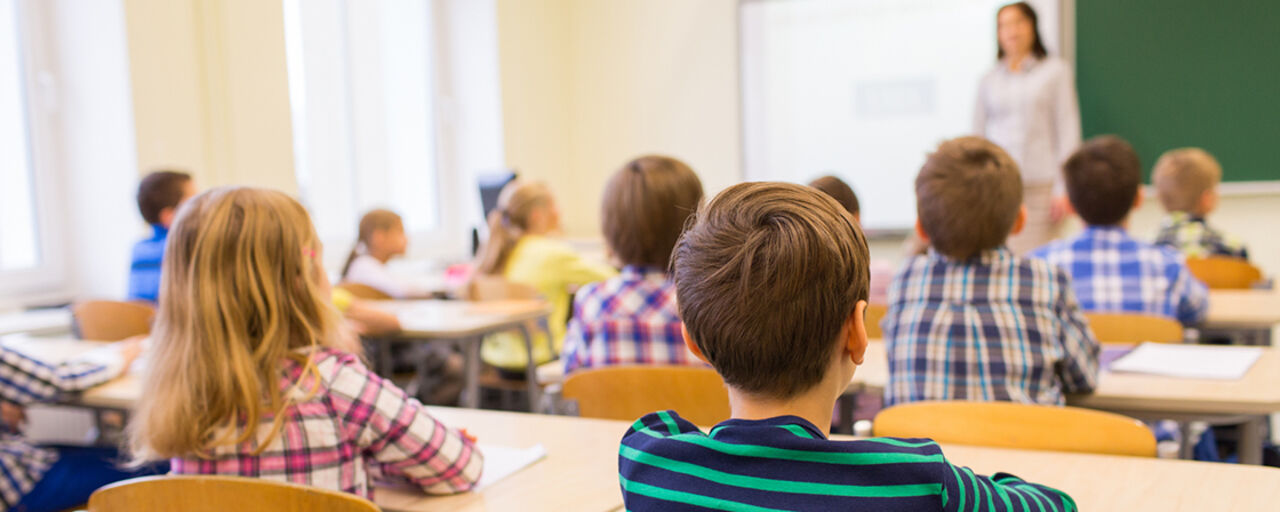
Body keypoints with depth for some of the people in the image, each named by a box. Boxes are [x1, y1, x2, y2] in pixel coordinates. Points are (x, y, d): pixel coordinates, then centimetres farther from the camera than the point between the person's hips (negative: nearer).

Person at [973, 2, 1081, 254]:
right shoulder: (988, 81, 14)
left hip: (1040, 186, -2)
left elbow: (1068, 129, 4)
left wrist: (1063, 188, -3)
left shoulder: (1056, 71, 9)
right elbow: (978, 135, 16)